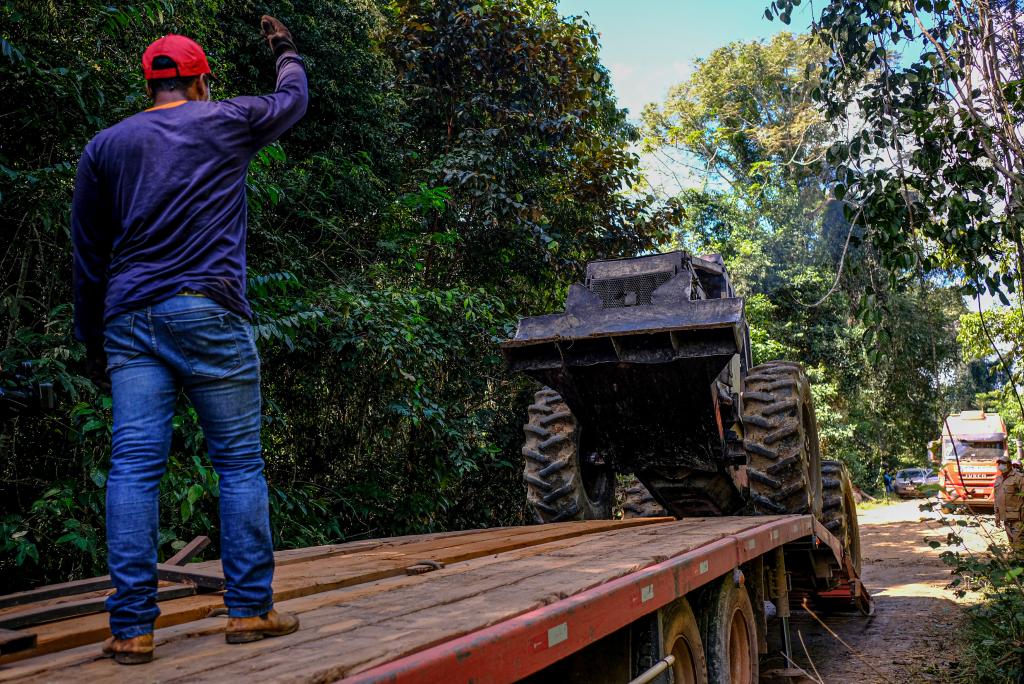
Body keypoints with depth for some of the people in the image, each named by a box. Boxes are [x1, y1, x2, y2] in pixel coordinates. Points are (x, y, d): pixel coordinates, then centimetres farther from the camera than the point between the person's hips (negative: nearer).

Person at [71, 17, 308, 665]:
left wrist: (95, 345, 21)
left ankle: (132, 628, -1)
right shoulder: (228, 122, 8)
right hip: (208, 313, -3)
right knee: (240, 462, 4)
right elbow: (294, 100, 28)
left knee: (134, 466, -1)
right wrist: (287, 51, 49)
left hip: (130, 319, 3)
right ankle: (250, 610, 7)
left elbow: (88, 256, 15)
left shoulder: (105, 145, 16)